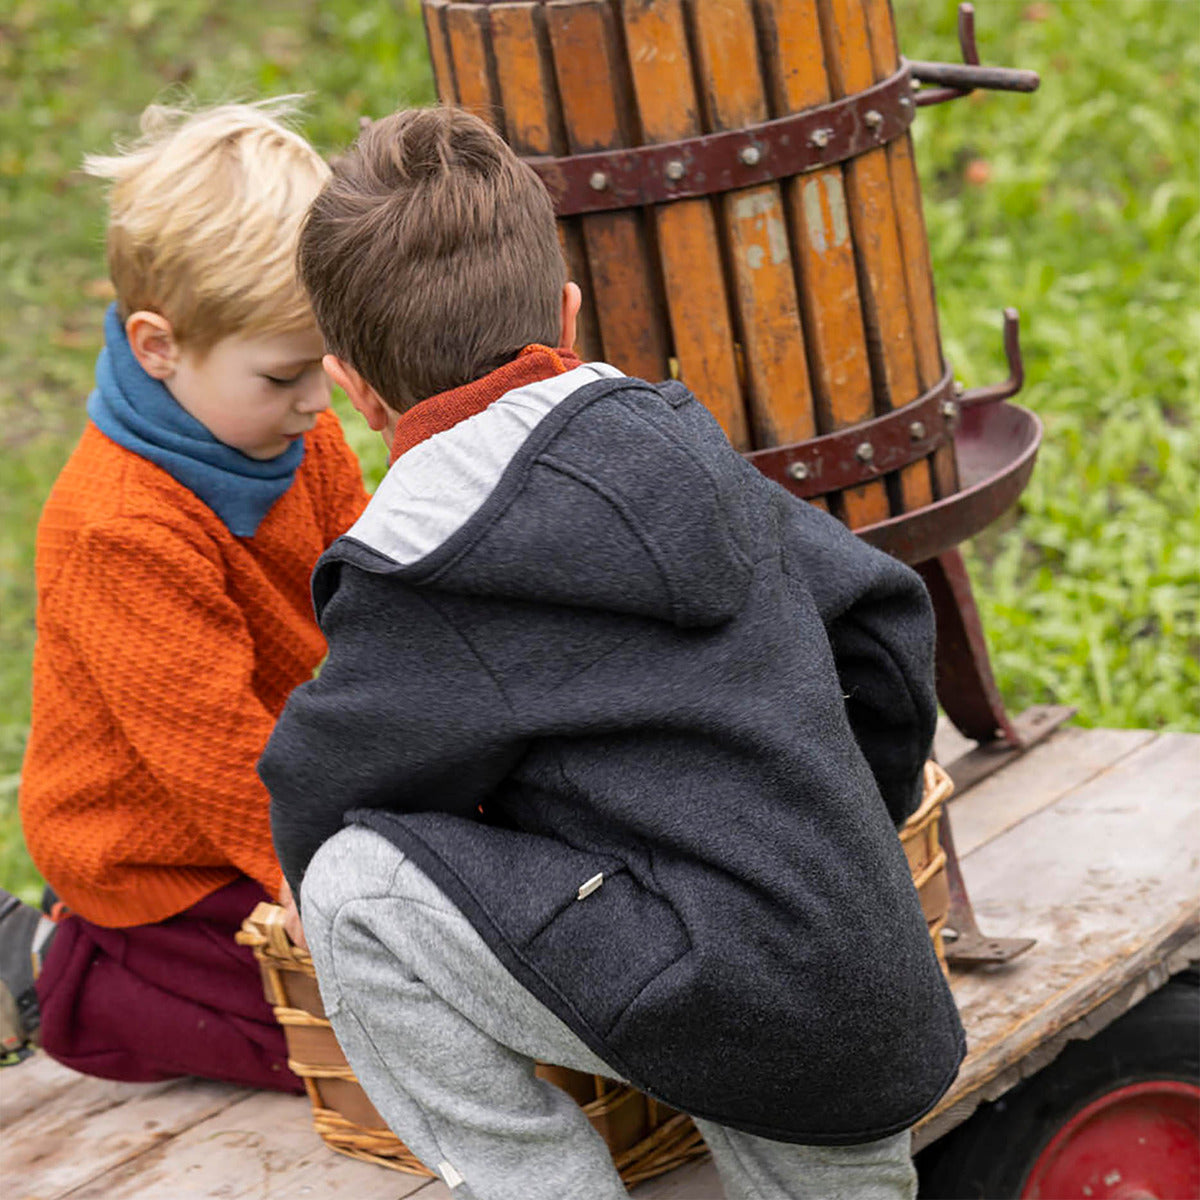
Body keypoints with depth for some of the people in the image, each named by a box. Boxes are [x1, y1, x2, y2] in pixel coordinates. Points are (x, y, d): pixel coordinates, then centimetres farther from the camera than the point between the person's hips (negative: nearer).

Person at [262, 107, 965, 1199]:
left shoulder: (425, 575, -10)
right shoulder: (681, 442, 11)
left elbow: (322, 799, 0)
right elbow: (882, 619, 16)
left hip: (736, 1010, -8)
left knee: (356, 884, -7)